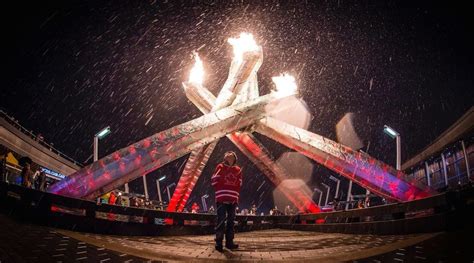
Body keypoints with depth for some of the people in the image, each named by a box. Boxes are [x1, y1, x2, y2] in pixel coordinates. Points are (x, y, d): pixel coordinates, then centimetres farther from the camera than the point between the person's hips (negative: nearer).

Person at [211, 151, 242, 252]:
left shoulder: (238, 170, 13)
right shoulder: (220, 167, 1)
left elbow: (239, 185, 15)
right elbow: (214, 180, -2)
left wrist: (236, 196, 7)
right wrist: (220, 191, -4)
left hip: (233, 200, 5)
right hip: (221, 199, -5)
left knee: (231, 221, 9)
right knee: (221, 220, -6)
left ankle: (229, 242, 16)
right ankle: (219, 242, -2)